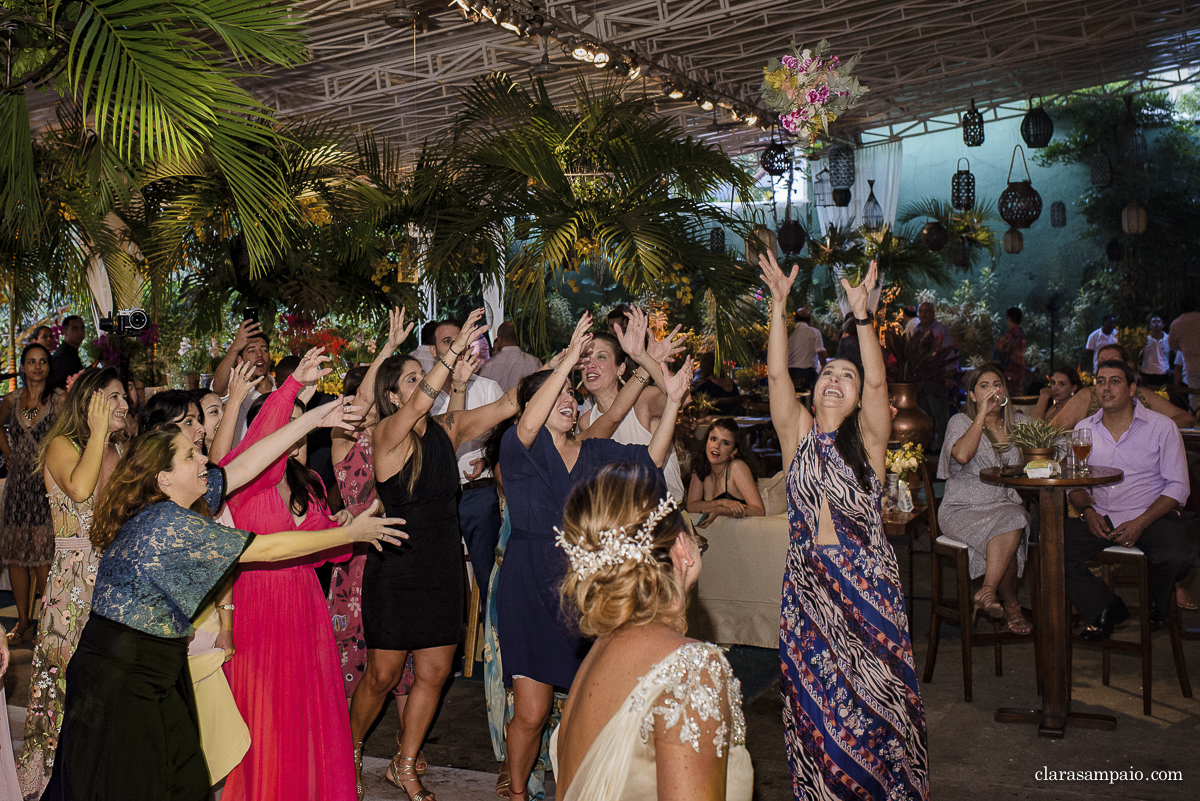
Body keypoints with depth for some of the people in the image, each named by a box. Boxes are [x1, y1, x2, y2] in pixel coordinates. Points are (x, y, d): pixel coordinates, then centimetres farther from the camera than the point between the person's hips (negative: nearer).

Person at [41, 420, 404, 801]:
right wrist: (351, 533, -9)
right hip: (118, 679, -8)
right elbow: (270, 548, -19)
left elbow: (245, 466, 7)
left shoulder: (164, 507, 3)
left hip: (156, 674, 8)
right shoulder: (171, 524, -22)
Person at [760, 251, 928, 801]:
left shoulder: (867, 439, 1)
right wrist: (778, 303, -13)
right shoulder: (799, 435, 5)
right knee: (815, 694, 9)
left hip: (866, 579, -1)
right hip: (808, 580, 2)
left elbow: (878, 382, -15)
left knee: (874, 692, 7)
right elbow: (776, 373, -6)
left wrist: (861, 313, -23)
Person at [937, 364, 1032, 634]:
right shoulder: (961, 422, 4)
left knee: (1015, 521, -33)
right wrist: (982, 414, -13)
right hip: (962, 508, -3)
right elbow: (962, 455, -18)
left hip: (1006, 504, 4)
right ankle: (1010, 604, -21)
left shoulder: (1019, 423, 16)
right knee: (1009, 530, -32)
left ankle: (987, 592, -24)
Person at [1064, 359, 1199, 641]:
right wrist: (1088, 511, -7)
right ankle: (1105, 610, -4)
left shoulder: (1161, 426, -1)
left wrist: (1141, 523, -17)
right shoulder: (1084, 429, 10)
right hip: (1101, 518, 3)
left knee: (1177, 556, -33)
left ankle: (1153, 604, 5)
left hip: (1153, 515, -3)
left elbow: (1177, 487, -3)